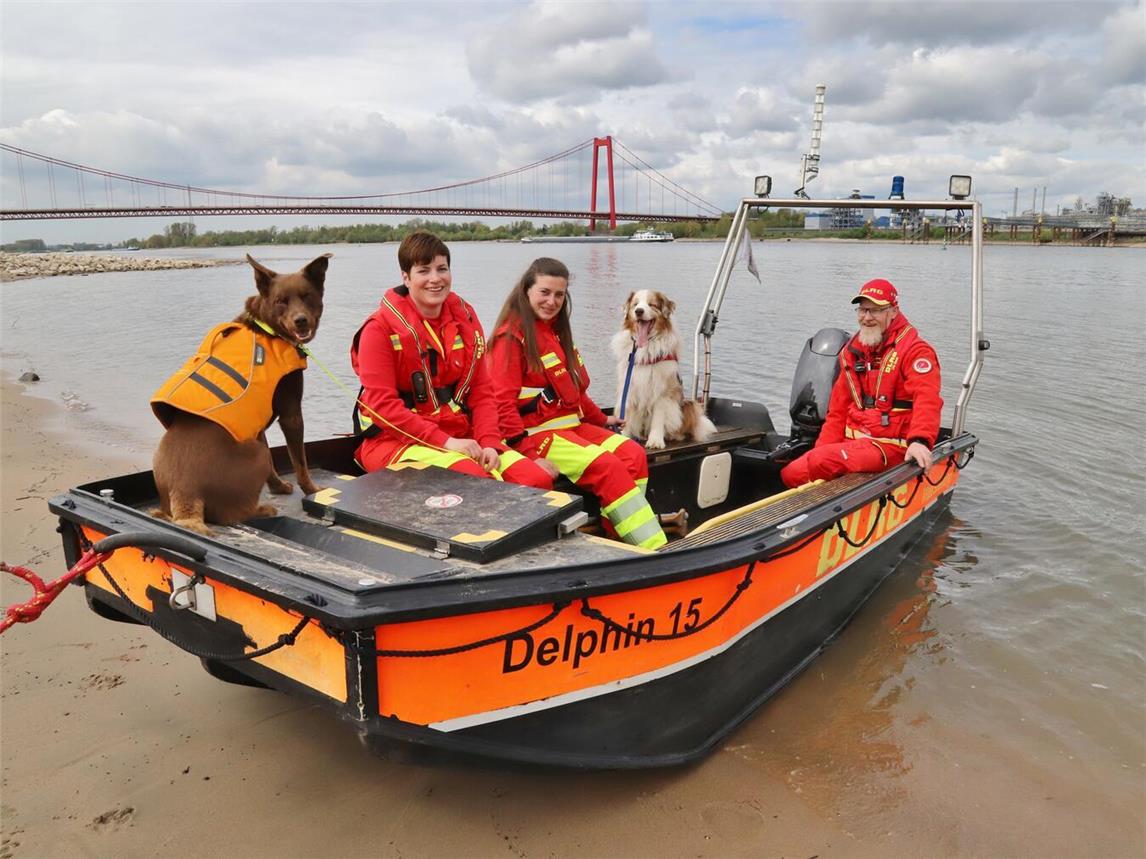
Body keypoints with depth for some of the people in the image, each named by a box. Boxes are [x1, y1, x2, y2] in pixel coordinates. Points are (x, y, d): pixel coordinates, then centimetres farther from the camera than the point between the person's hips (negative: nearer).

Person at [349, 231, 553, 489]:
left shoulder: (464, 317, 8)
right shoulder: (381, 328, -7)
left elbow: (481, 390, 6)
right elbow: (383, 404, -14)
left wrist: (489, 443, -11)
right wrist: (445, 441, -21)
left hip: (460, 436, 5)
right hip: (395, 441, -5)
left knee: (538, 479, -15)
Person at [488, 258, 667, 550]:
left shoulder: (555, 332, 19)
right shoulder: (511, 336, -8)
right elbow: (502, 403, -16)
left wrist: (601, 420, 19)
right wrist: (530, 452, -21)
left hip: (571, 425, 8)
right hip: (536, 433, -8)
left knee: (633, 454, -13)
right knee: (606, 466, -25)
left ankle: (615, 534, -18)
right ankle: (652, 548, -22)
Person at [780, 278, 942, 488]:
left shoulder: (915, 350, -4)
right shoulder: (852, 351, 17)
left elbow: (926, 399, -21)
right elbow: (837, 410, 17)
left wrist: (919, 440, -39)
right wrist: (821, 452, 6)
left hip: (891, 445, -7)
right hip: (851, 442, 7)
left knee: (822, 463, -30)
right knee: (790, 472, -12)